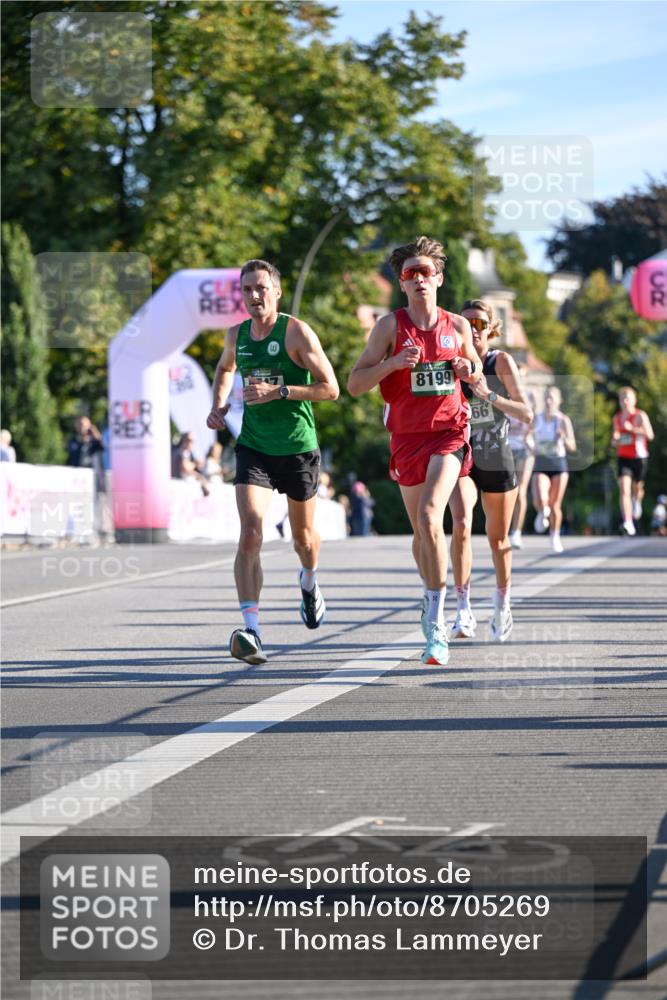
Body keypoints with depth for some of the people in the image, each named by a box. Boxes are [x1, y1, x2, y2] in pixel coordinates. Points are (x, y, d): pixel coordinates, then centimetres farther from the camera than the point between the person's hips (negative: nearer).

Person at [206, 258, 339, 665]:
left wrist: (278, 391, -23)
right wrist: (219, 404, 10)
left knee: (304, 537, 16)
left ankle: (310, 583, 53)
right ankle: (251, 632, -26)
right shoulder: (237, 335, 4)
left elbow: (330, 388, -14)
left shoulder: (297, 332, -10)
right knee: (251, 532, -18)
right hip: (253, 447, 2)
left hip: (298, 448, -2)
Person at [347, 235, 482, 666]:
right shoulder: (391, 326, -1)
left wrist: (470, 369, -2)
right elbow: (355, 384, -4)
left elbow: (477, 371, 22)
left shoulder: (457, 326, 5)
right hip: (407, 436, 1)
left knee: (430, 517, -21)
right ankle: (432, 596, 37)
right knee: (421, 529, 11)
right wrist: (392, 363, -20)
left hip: (449, 432, -1)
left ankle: (436, 622, -20)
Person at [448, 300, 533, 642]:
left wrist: (488, 395, -28)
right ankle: (463, 609, -25)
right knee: (461, 524, -25)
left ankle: (502, 601, 38)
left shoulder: (501, 362, -10)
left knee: (498, 538, 12)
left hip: (498, 461, 0)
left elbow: (526, 415, -16)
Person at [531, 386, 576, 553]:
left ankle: (555, 536, 23)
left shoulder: (564, 420, -4)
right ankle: (543, 513, 10)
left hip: (559, 464, -1)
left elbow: (572, 447, -9)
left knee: (555, 505, 4)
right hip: (541, 464, 1)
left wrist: (564, 438, -29)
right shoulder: (536, 419, 2)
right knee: (540, 500, -24)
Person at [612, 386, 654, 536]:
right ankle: (628, 523, -21)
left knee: (637, 488, 12)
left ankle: (637, 502, 50)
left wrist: (632, 428, -26)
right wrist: (615, 441, -2)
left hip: (639, 457, -3)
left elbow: (650, 435, -20)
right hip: (623, 458, 3)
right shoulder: (617, 417, 9)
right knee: (624, 489, -14)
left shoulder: (640, 416, -8)